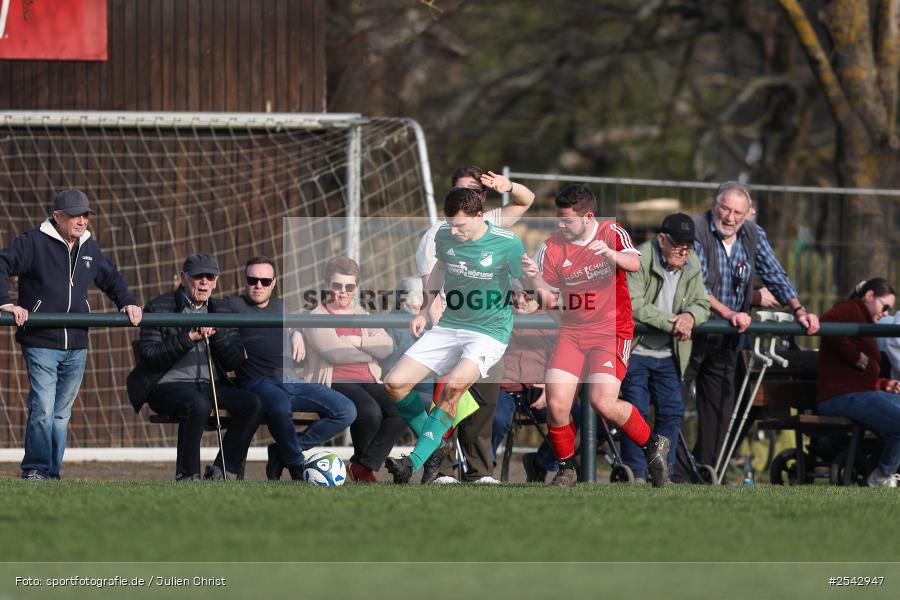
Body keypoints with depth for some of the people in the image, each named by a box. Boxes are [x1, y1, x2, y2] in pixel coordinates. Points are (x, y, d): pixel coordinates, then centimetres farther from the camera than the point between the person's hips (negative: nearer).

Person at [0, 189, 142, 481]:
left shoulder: (89, 248, 15)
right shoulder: (34, 242, -5)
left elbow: (112, 278, 31)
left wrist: (127, 303, 16)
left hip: (76, 348, 6)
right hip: (40, 344, -6)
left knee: (61, 413, 8)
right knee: (43, 409, -15)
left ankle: (52, 473, 14)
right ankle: (35, 469, -7)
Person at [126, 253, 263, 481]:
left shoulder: (221, 311, 15)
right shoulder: (158, 308, 0)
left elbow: (235, 362, 9)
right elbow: (148, 358, -9)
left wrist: (217, 334, -9)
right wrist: (188, 339, -16)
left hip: (210, 386, 5)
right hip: (168, 386, -5)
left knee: (252, 403, -20)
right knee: (198, 404, -37)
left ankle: (219, 472, -14)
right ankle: (187, 476, -24)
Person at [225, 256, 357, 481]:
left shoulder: (280, 306, 26)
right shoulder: (233, 305, 7)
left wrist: (297, 334, 21)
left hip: (292, 381, 7)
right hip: (259, 382, -7)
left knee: (346, 411, -10)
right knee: (280, 405, -43)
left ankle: (283, 453, -10)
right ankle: (297, 468, -20)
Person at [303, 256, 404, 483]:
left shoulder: (361, 315, 22)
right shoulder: (318, 317, 4)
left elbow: (387, 346, 5)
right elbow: (336, 352, -13)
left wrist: (358, 342, -10)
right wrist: (371, 351, -1)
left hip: (368, 381, 6)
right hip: (334, 383, -6)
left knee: (401, 412, -24)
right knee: (371, 411, -34)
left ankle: (365, 465, -12)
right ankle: (361, 459, -3)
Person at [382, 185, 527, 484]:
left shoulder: (507, 244, -14)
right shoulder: (445, 236, 0)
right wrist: (425, 310, 17)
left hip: (490, 333, -6)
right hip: (448, 327, 6)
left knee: (455, 384, -33)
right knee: (395, 384, -8)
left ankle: (415, 462, -30)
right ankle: (434, 446, 12)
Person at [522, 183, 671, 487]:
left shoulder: (612, 233, -4)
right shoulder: (552, 248, 1)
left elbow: (634, 263, -21)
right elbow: (550, 300, 2)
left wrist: (609, 253, -41)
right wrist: (535, 278, -18)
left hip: (612, 331, -3)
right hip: (572, 331, 3)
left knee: (603, 402, -20)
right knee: (556, 402, -13)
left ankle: (652, 445, 5)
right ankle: (566, 468, 9)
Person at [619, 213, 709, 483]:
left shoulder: (692, 266, 5)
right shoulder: (638, 260, -15)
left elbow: (702, 305, 5)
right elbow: (633, 306, -23)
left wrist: (690, 316, -20)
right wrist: (672, 322, -24)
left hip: (668, 355, 6)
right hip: (635, 351, -6)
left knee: (673, 410, 3)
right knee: (637, 411, -7)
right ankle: (636, 474, 0)